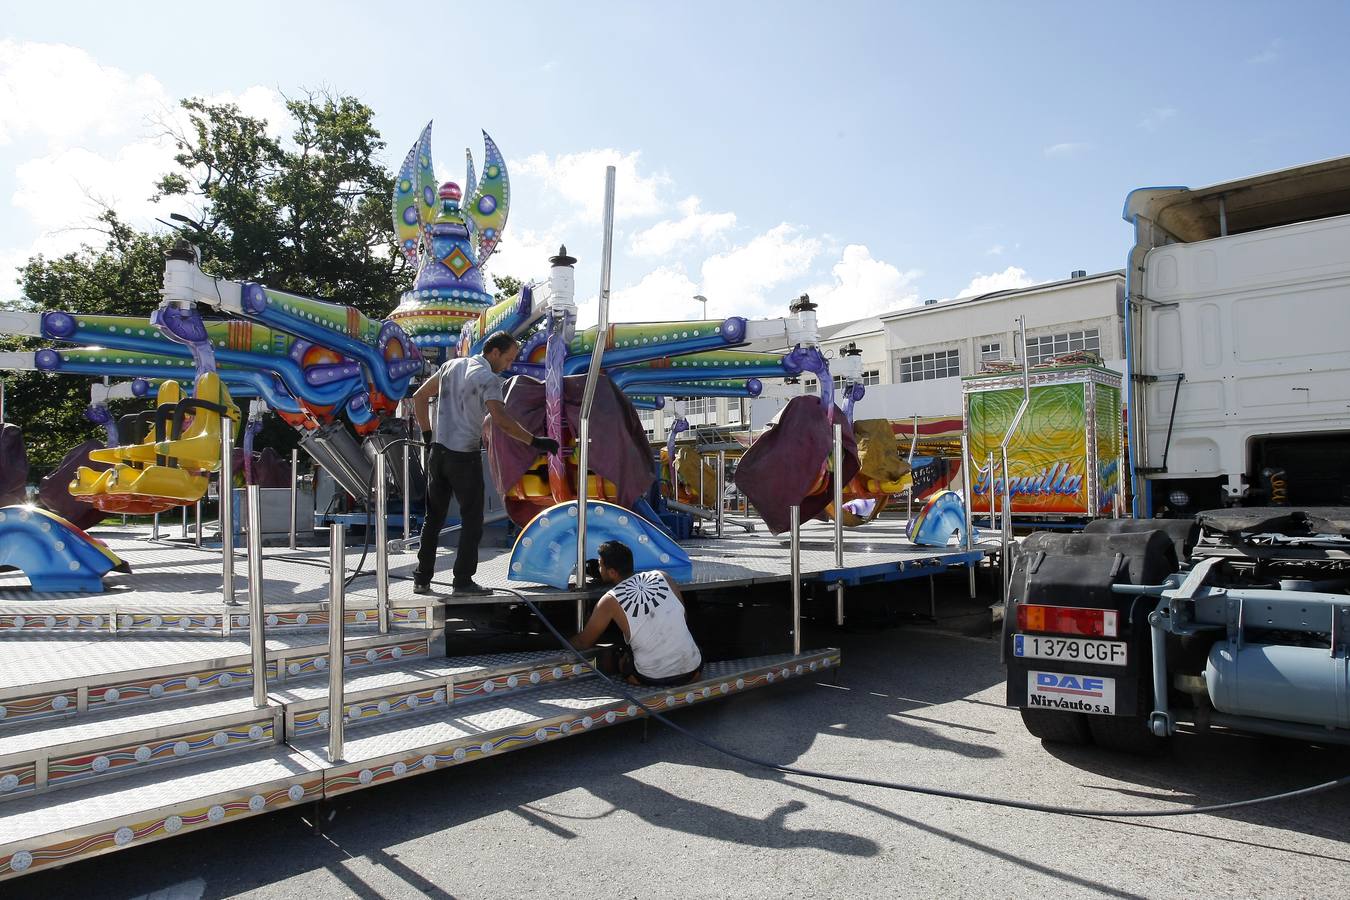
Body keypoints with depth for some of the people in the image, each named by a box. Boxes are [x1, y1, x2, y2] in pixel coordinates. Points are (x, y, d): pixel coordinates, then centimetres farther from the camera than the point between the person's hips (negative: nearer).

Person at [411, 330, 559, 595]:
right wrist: (535, 442, -21)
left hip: (437, 452, 7)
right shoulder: (488, 378, -11)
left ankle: (422, 579, 19)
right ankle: (463, 581, 6)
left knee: (433, 518, 14)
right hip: (464, 457, -7)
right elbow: (501, 419, -24)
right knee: (472, 520, 4)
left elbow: (419, 397, 16)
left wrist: (427, 435, 17)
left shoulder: (452, 365, 12)